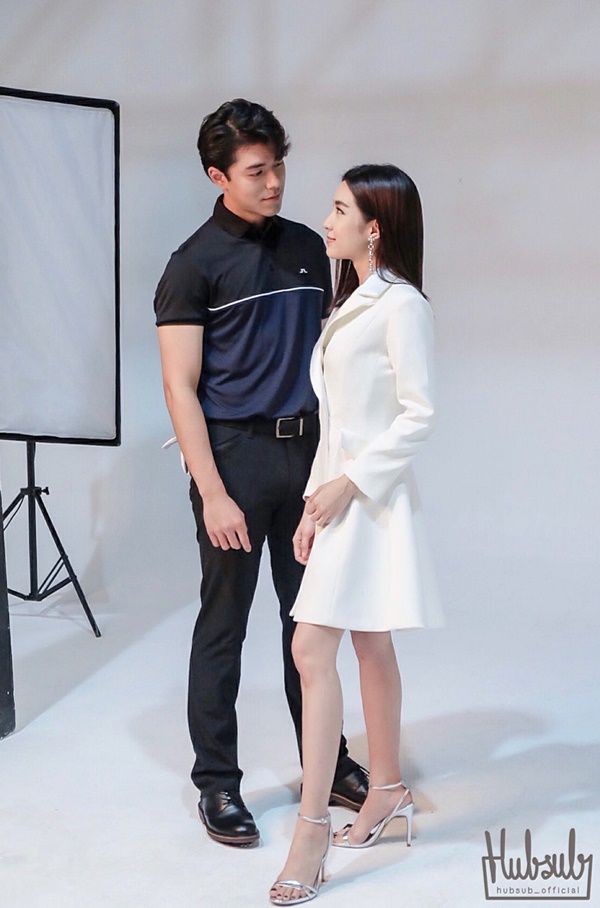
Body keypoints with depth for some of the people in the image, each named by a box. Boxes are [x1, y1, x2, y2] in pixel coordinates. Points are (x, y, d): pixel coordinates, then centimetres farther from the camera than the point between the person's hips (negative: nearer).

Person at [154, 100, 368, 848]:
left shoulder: (307, 247, 10)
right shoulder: (195, 264, -6)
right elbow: (180, 387, -10)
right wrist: (213, 494, -16)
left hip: (308, 451, 5)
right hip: (236, 454, -5)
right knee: (223, 626, 4)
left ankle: (327, 765, 27)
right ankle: (217, 782, 17)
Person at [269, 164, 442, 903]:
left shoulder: (401, 305, -11)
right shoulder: (352, 303, 16)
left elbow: (418, 415, -16)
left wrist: (349, 482, -17)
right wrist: (314, 500, 10)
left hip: (370, 497, -9)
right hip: (339, 494, 9)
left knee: (313, 650, -12)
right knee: (369, 647, 15)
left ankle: (312, 833, -7)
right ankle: (387, 792, 28)